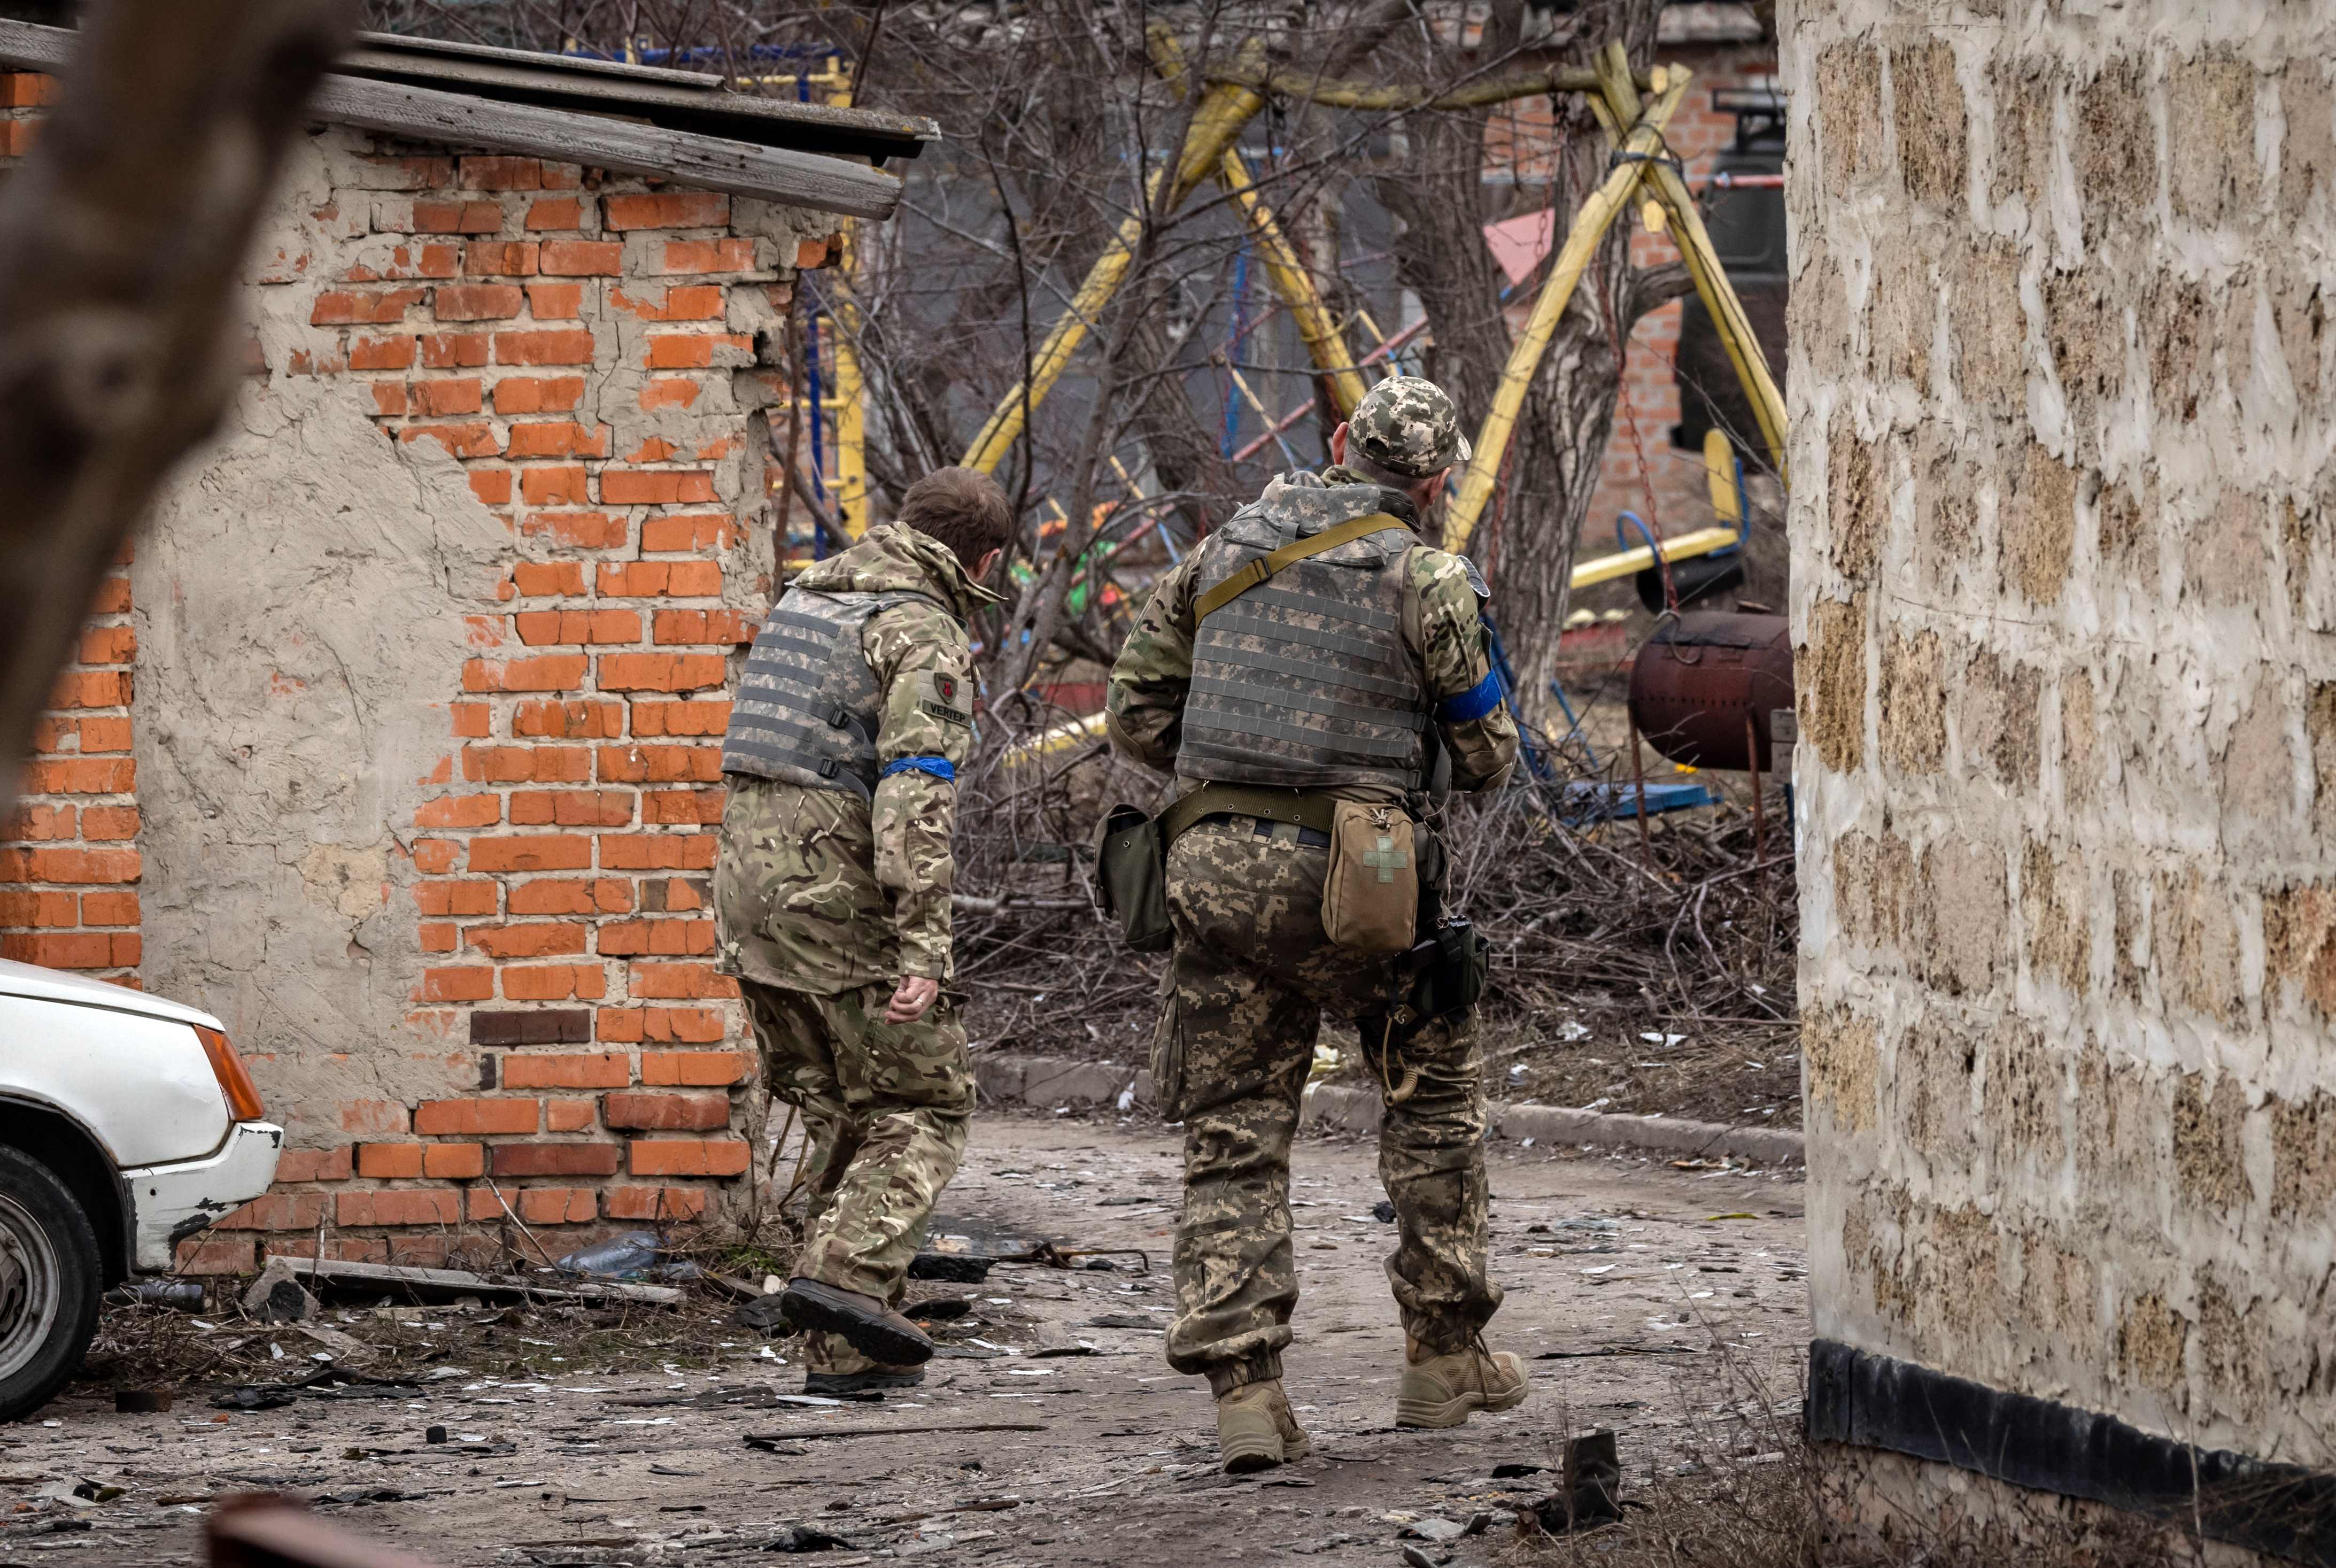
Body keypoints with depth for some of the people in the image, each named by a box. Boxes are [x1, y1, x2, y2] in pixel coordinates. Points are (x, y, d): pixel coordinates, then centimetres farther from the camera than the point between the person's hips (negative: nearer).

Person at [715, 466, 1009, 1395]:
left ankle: (848, 1349, 9)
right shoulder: (925, 637, -10)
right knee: (922, 1108, 2)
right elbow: (915, 798, -21)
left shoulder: (805, 597, 17)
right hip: (846, 901, -8)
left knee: (841, 1123, 13)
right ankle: (848, 1274, -18)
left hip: (753, 881, 8)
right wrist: (925, 948, -25)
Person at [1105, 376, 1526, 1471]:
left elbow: (1136, 713, 12)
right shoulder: (1425, 580, -3)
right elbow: (1485, 760, 2)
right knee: (1435, 1091, 19)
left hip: (1216, 869, 3)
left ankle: (1243, 1390, -5)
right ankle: (1443, 1355, 22)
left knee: (1233, 1135, 6)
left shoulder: (1225, 552, 10)